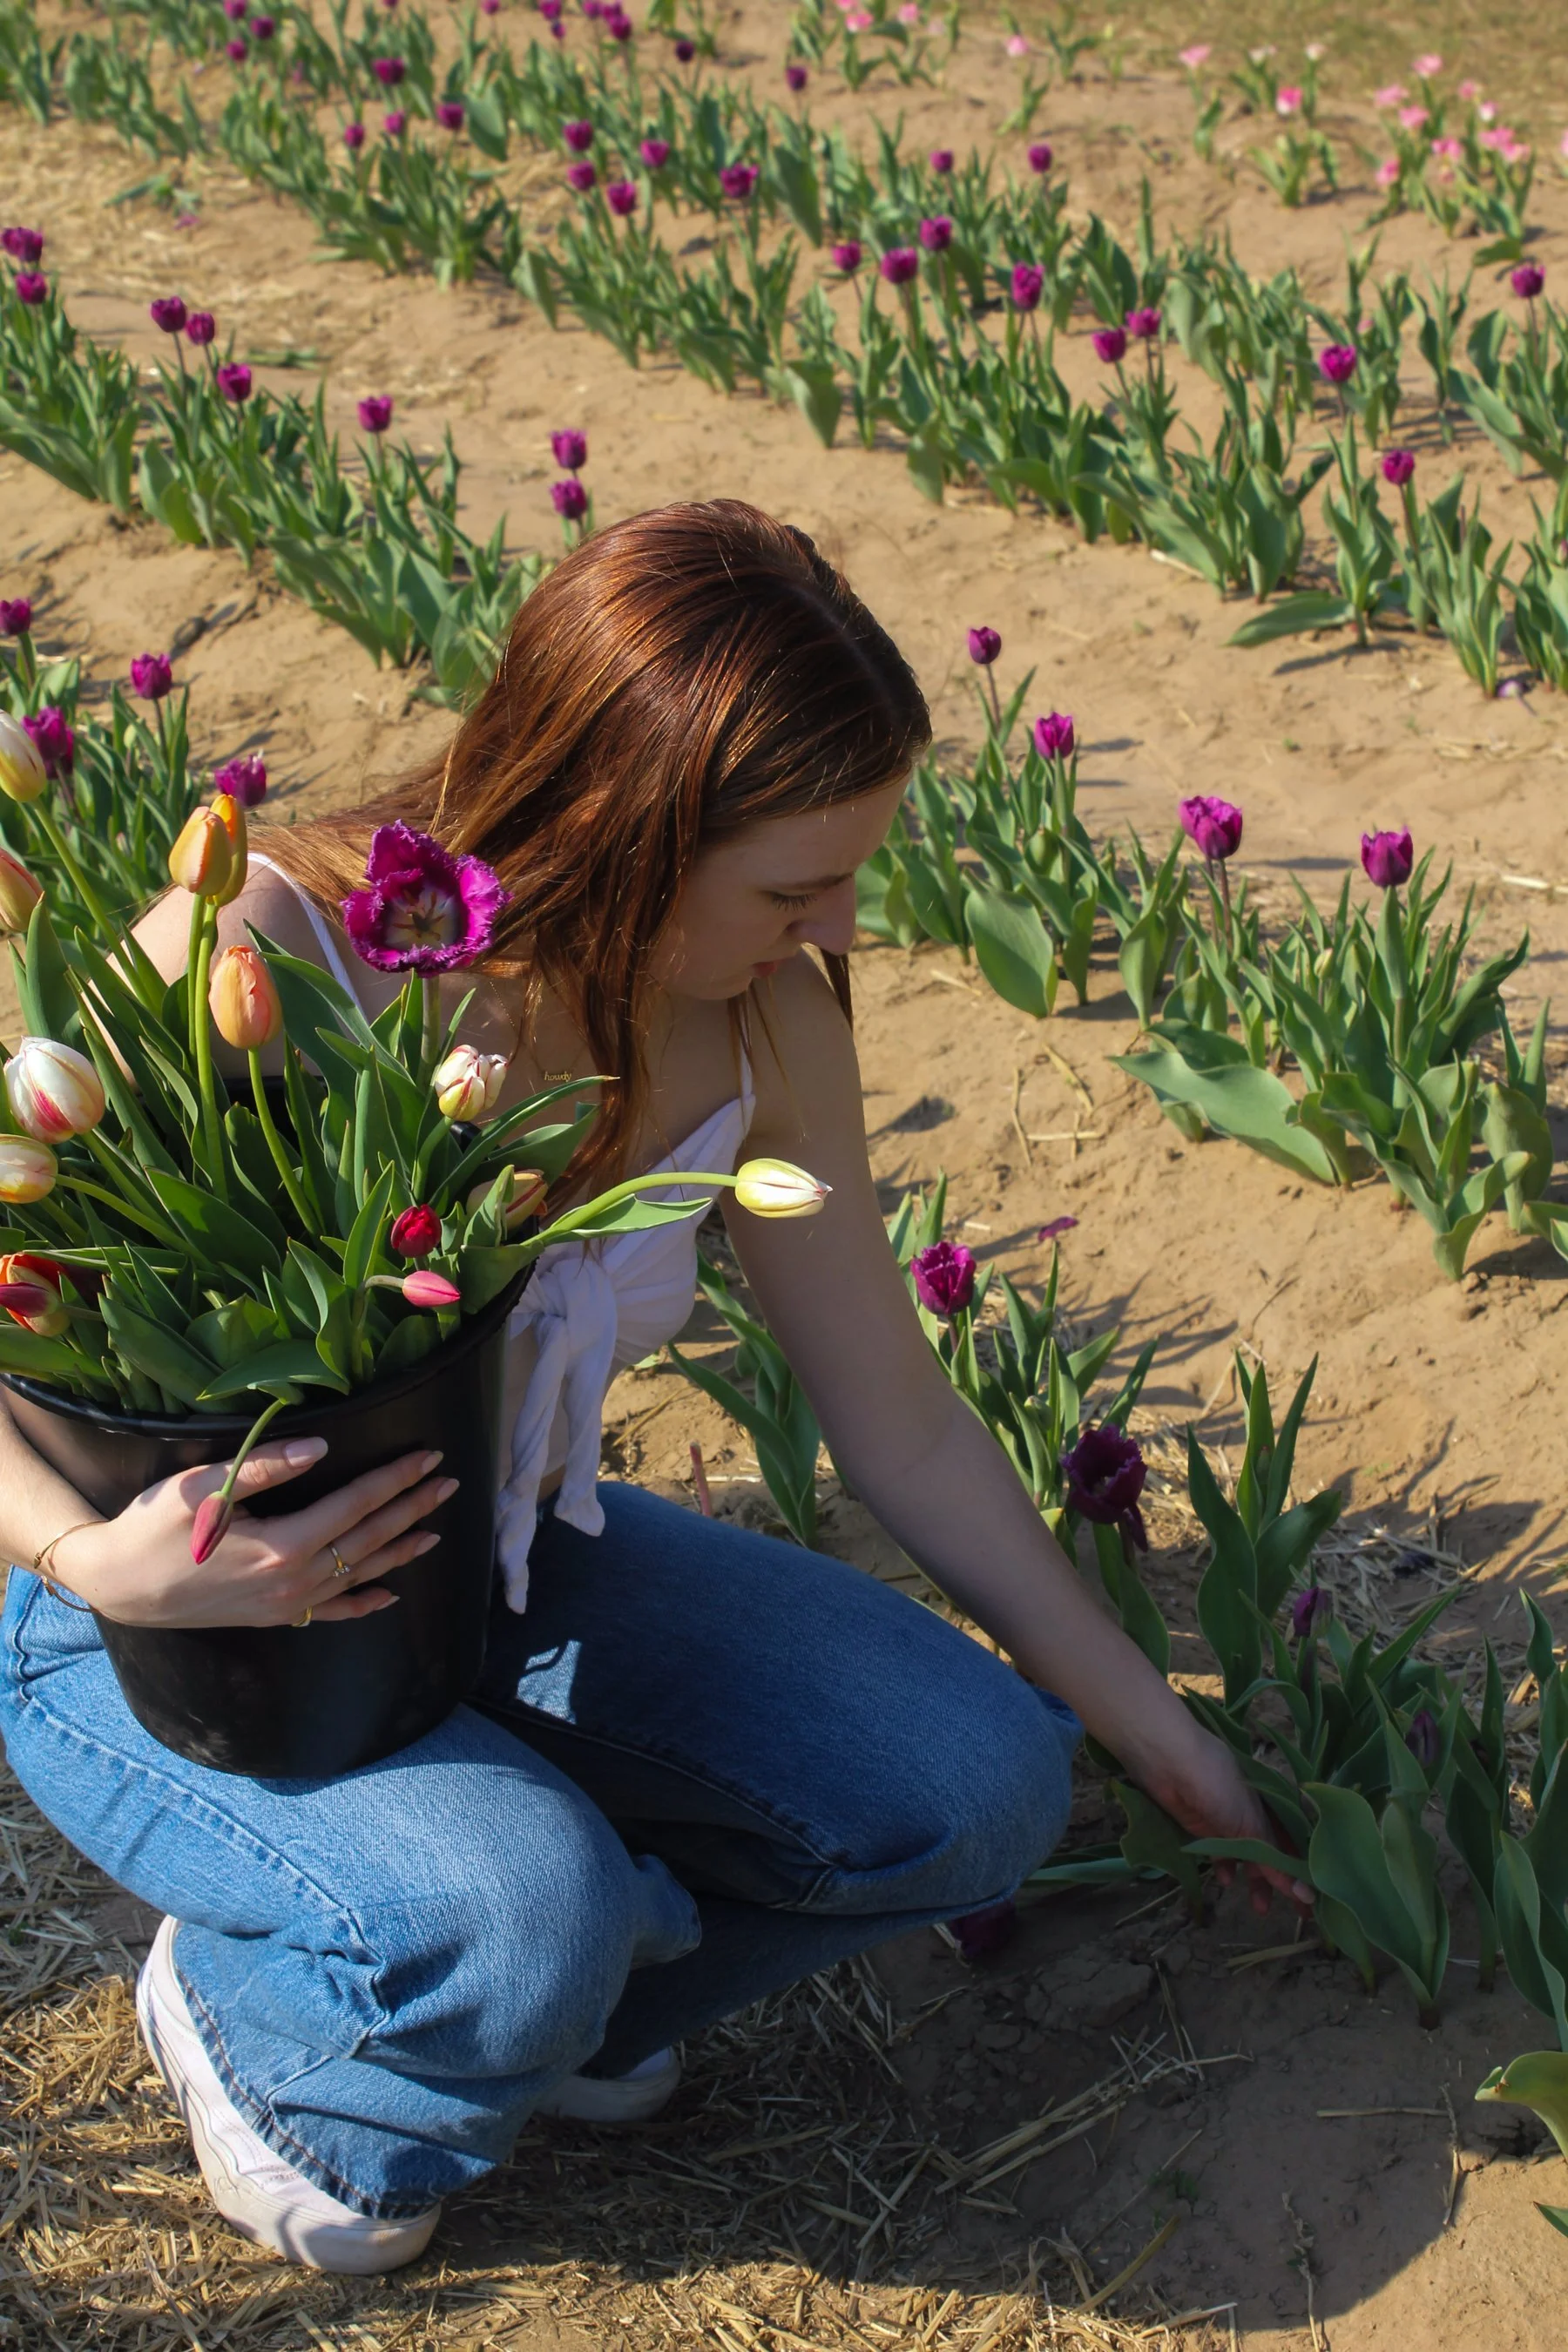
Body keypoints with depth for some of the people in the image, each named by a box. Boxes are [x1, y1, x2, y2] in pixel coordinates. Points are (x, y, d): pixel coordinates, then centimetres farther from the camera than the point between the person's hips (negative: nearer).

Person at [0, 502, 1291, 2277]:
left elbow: (905, 1431, -1)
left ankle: (543, 1987, 12)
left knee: (982, 1782, -10)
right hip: (171, 1610, -5)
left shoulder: (762, 1031, -12)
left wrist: (1158, 1738, 6)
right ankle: (245, 2010, 4)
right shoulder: (259, 960, -29)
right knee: (518, 1928, -33)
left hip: (506, 1558, 5)